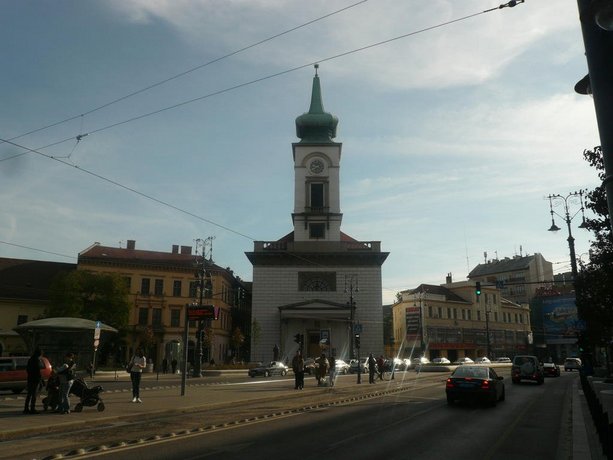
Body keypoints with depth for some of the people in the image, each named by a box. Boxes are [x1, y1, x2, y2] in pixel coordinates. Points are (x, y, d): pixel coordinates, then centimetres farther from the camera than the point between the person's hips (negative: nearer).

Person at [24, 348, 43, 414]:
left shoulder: (30, 359, 12)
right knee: (34, 395, -4)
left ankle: (26, 409, 18)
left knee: (29, 394, 15)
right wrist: (40, 381, -14)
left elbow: (27, 369, 21)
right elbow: (38, 371, -18)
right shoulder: (37, 360, -16)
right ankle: (32, 409, -3)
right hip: (35, 380, -9)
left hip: (30, 379, 9)